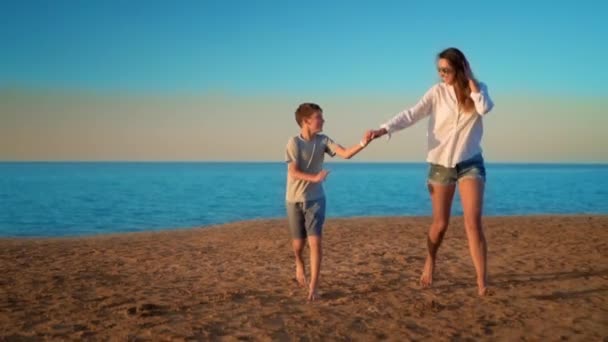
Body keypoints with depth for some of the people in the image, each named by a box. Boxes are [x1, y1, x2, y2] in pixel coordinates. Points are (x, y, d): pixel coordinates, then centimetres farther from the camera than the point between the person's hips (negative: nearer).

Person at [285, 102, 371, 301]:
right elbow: (294, 173, -18)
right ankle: (299, 263, 46)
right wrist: (315, 178, -33)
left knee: (315, 242, -10)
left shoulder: (323, 141, -2)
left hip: (315, 199, 2)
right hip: (295, 200, -2)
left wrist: (363, 144, -27)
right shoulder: (294, 142, -13)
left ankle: (313, 287, -6)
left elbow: (345, 154, -11)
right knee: (299, 242, 11)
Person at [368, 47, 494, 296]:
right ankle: (429, 264, 35)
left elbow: (485, 108, -21)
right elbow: (412, 114, -14)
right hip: (441, 163, 1)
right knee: (440, 223, 8)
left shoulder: (478, 89, 0)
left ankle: (482, 282, -10)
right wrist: (385, 129, -28)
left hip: (470, 163, 0)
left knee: (473, 222, -12)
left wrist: (470, 81, -14)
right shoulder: (437, 92, -4)